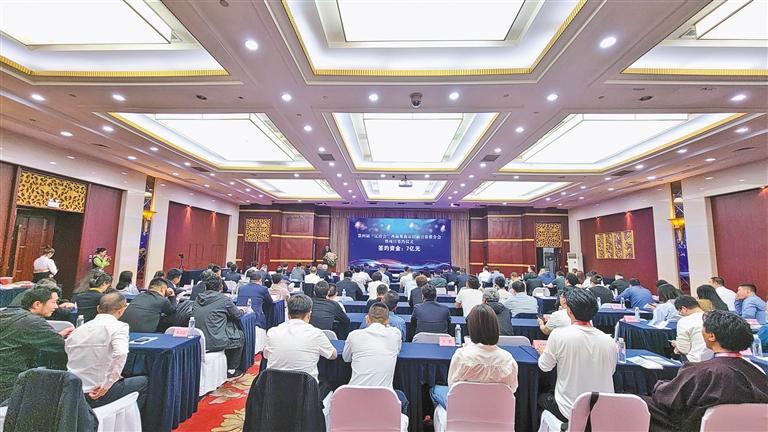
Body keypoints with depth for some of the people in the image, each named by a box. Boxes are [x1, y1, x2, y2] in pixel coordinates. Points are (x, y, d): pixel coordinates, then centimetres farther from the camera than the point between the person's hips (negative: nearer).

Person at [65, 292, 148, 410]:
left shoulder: (78, 329, 6)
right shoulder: (119, 327, -15)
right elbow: (120, 353, -32)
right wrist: (106, 385, -20)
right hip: (98, 393, -7)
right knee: (143, 382, 14)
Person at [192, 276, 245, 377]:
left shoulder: (197, 299, 5)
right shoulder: (224, 299, -12)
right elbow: (238, 315, 0)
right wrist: (242, 311, 24)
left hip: (197, 342, 7)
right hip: (216, 342, -6)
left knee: (231, 330, 29)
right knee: (240, 335, 19)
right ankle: (231, 370, 25)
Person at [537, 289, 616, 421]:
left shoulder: (559, 335, -21)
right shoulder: (609, 341, -10)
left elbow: (545, 367, -5)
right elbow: (611, 371, 9)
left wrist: (543, 353, 16)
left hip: (570, 412, -4)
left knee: (542, 398, 26)